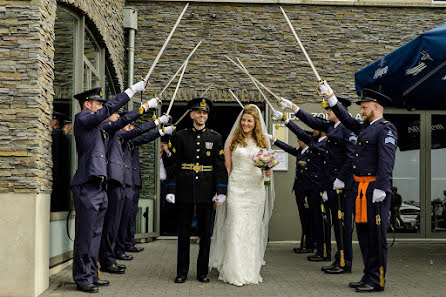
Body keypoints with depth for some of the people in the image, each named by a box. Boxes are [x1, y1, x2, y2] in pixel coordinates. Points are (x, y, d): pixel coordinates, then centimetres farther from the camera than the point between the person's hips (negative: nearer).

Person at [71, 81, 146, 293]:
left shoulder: (99, 128, 21)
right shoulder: (82, 118, -6)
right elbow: (109, 109, -14)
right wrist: (133, 89, -11)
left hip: (99, 188, 10)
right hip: (87, 187, -10)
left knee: (95, 234, 12)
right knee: (85, 234, -5)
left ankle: (91, 275, 19)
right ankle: (83, 279, 1)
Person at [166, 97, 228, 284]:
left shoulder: (215, 138, 6)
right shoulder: (180, 136, 5)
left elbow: (220, 166, 4)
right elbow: (173, 164, 3)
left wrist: (221, 191, -4)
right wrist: (171, 190, -4)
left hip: (206, 192, 1)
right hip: (184, 192, 0)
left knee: (205, 233, 6)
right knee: (183, 233, 5)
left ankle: (203, 272, 17)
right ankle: (182, 272, 14)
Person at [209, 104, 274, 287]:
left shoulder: (263, 141, 10)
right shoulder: (233, 139, 3)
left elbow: (267, 165, 15)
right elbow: (227, 167, 3)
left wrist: (268, 171, -8)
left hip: (256, 189, 3)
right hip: (236, 188, -3)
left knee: (253, 228, 7)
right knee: (236, 227, -7)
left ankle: (252, 270, 17)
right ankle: (236, 273, -3)